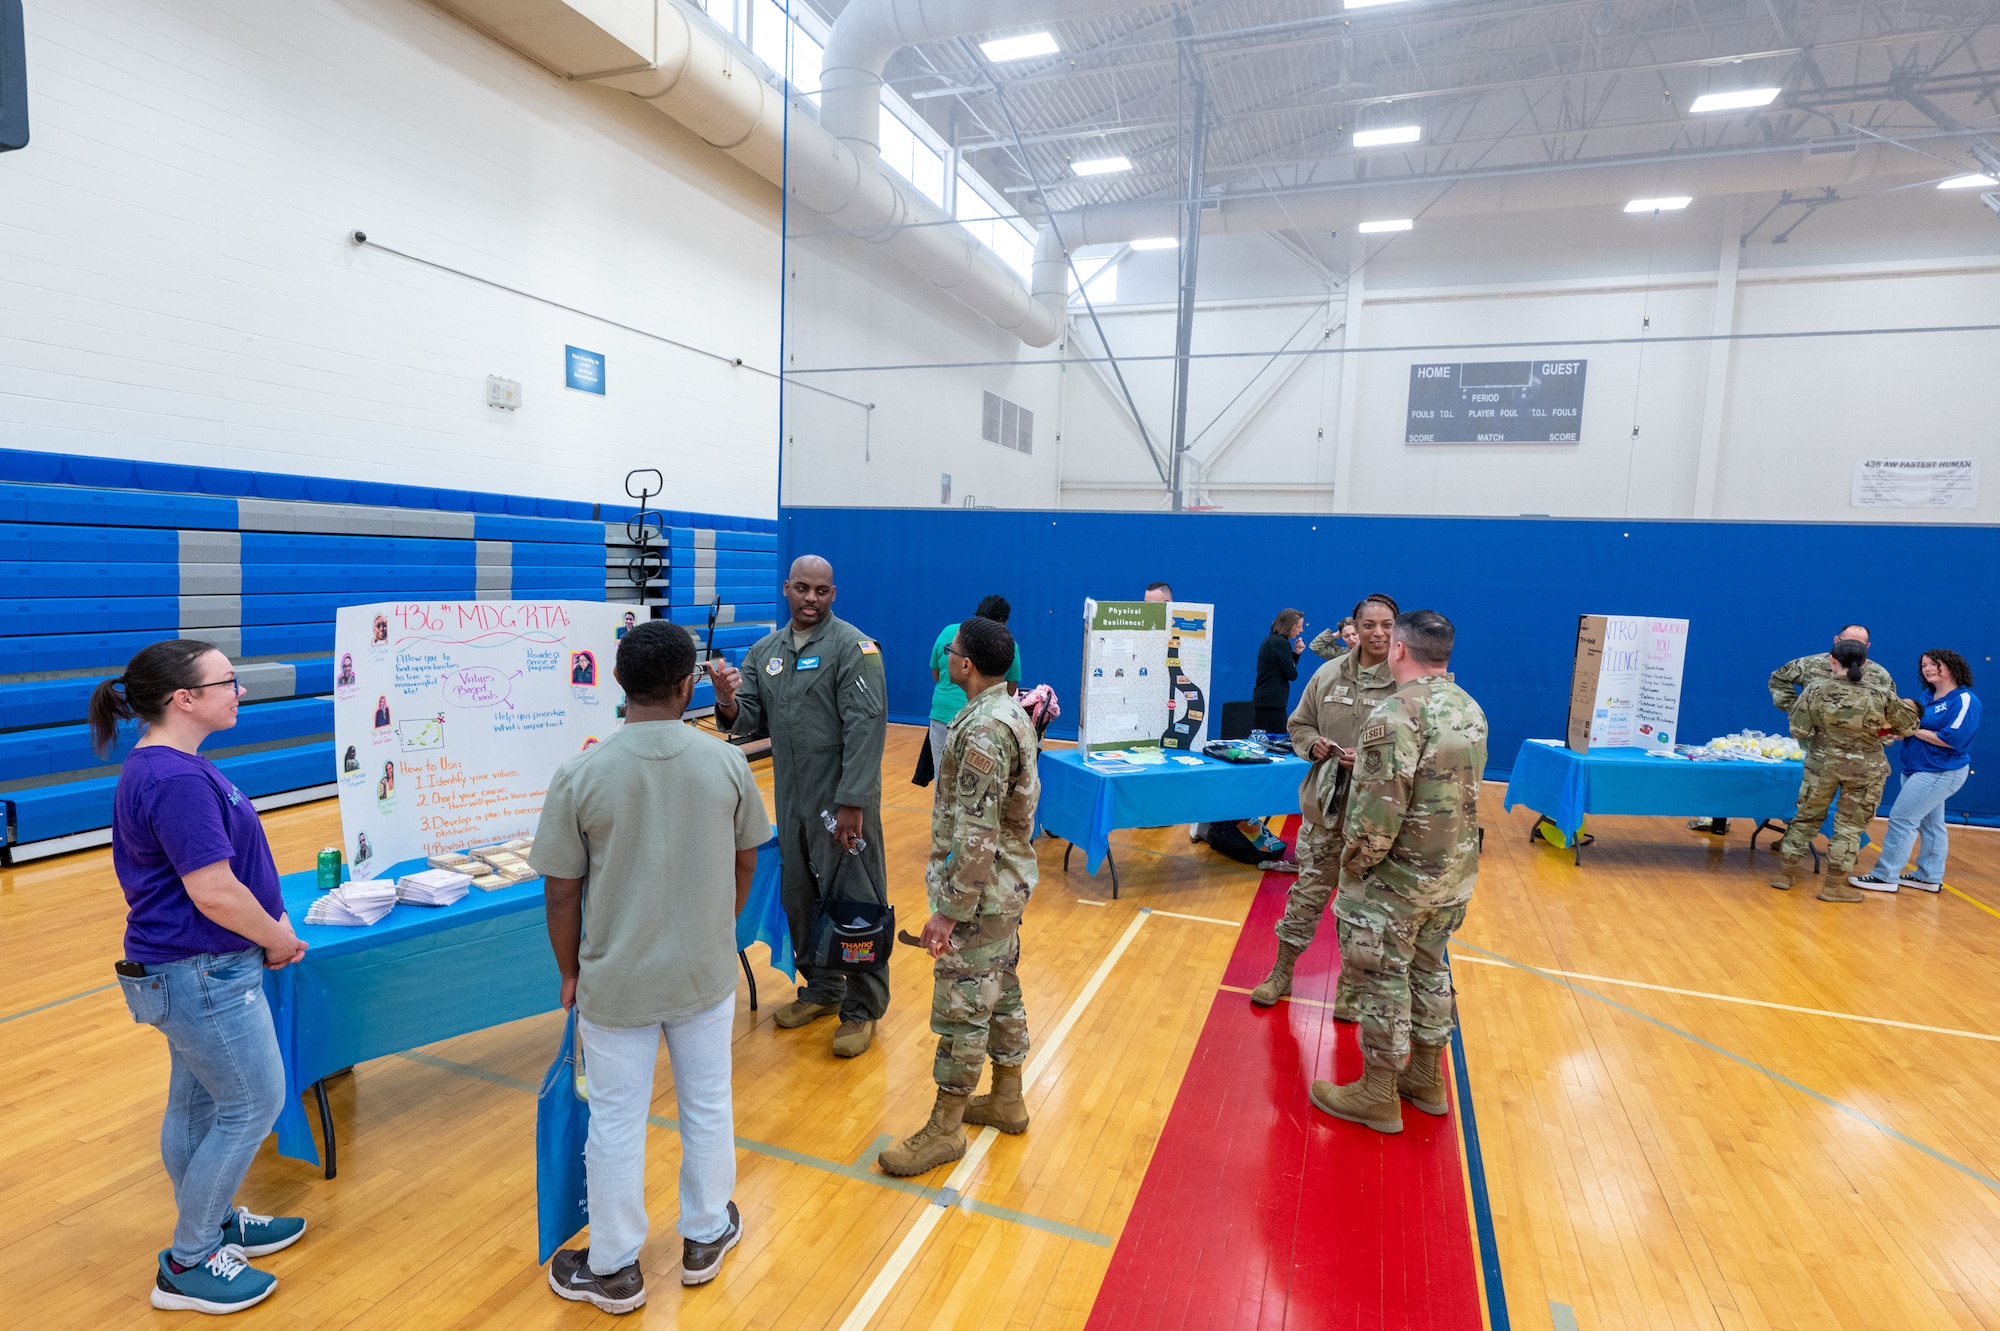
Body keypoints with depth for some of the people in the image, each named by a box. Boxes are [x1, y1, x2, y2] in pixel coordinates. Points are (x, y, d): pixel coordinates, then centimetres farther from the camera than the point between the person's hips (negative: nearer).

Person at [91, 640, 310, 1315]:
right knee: (254, 1104, 4)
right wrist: (278, 939, -11)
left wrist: (271, 922, 6)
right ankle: (187, 1266, 20)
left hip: (191, 968, 10)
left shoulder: (167, 765, 7)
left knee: (195, 1102, 22)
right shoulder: (177, 780, -26)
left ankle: (214, 1223, 39)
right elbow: (215, 893, -27)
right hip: (202, 974, -10)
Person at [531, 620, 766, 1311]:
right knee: (707, 1106, 20)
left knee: (616, 1123, 16)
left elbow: (561, 893, -10)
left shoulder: (579, 775, -17)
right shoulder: (726, 762, -12)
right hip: (707, 974, 2)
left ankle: (613, 1269, 36)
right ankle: (705, 1237, 41)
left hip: (615, 982, -1)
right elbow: (744, 865, 0)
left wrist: (570, 971, 6)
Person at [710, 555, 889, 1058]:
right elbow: (751, 721, 9)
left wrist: (851, 803, -22)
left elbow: (866, 727, -18)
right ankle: (822, 989, 38)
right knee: (800, 898, 17)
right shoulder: (764, 651, 9)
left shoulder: (853, 647, -12)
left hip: (843, 799, -6)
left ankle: (863, 1008, 18)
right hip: (793, 799, 7)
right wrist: (729, 702, -14)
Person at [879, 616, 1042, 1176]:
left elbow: (975, 835, -26)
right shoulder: (1012, 713, 6)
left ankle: (945, 1128, 18)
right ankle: (1007, 1099, 36)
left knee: (961, 1004, 3)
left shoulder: (981, 730, -25)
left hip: (980, 889, -10)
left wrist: (948, 912, -21)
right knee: (1001, 987, 20)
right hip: (1008, 882, 10)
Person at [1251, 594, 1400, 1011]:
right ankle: (1281, 972, 30)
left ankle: (1351, 986, 31)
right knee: (1306, 892, 14)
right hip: (1324, 807, 3)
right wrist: (1312, 744, -7)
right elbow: (1298, 725, 13)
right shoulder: (1329, 674, 3)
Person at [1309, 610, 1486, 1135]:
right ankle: (1427, 1078, 36)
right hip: (1454, 875, 8)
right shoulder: (1470, 710, 4)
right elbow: (1461, 787, 11)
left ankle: (1378, 1095, 20)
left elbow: (1378, 812, -24)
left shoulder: (1397, 713, -22)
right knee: (1428, 968, 21)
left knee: (1382, 979, 6)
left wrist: (1352, 865, -12)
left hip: (1396, 879, -8)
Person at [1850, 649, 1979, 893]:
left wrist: (1915, 730, -16)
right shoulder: (1928, 695, 9)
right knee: (1930, 823, 14)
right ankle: (1930, 877, 23)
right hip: (1919, 770, 9)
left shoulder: (1964, 700, -15)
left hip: (1940, 772, -9)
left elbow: (1952, 739, -24)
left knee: (1902, 818, -9)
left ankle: (1885, 876, -4)